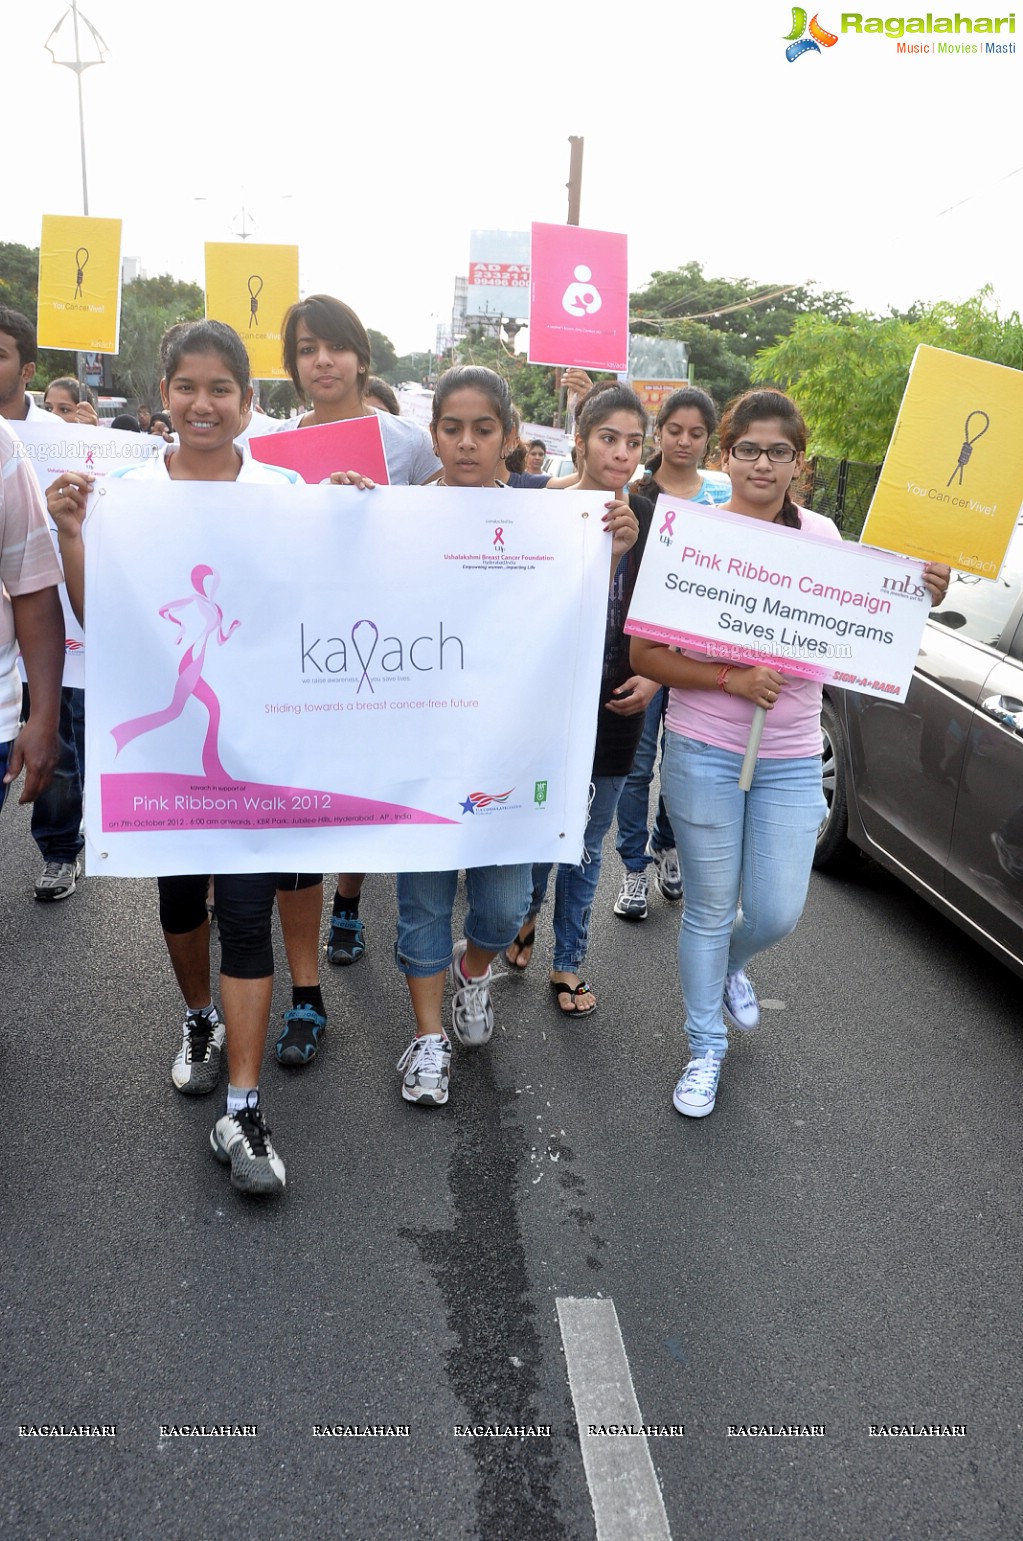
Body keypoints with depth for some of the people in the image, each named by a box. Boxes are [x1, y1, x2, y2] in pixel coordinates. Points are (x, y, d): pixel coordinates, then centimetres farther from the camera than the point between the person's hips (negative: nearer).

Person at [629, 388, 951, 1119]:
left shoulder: (822, 536, 0)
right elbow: (645, 654, -10)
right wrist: (731, 680, -22)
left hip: (792, 760, 3)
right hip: (704, 753, -3)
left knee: (776, 914, 7)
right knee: (710, 910, 8)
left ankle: (732, 965, 45)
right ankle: (706, 1050, 29)